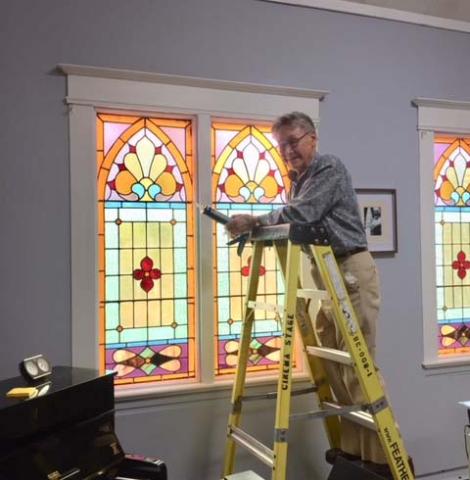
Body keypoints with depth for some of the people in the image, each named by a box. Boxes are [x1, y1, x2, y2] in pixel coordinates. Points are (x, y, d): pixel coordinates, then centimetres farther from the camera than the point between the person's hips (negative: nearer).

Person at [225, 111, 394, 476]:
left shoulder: (331, 168, -7)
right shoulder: (299, 180, 20)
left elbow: (301, 214, -20)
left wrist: (254, 222, -12)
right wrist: (255, 229, 4)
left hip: (350, 272, -9)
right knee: (333, 364, 8)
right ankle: (354, 447, 18)